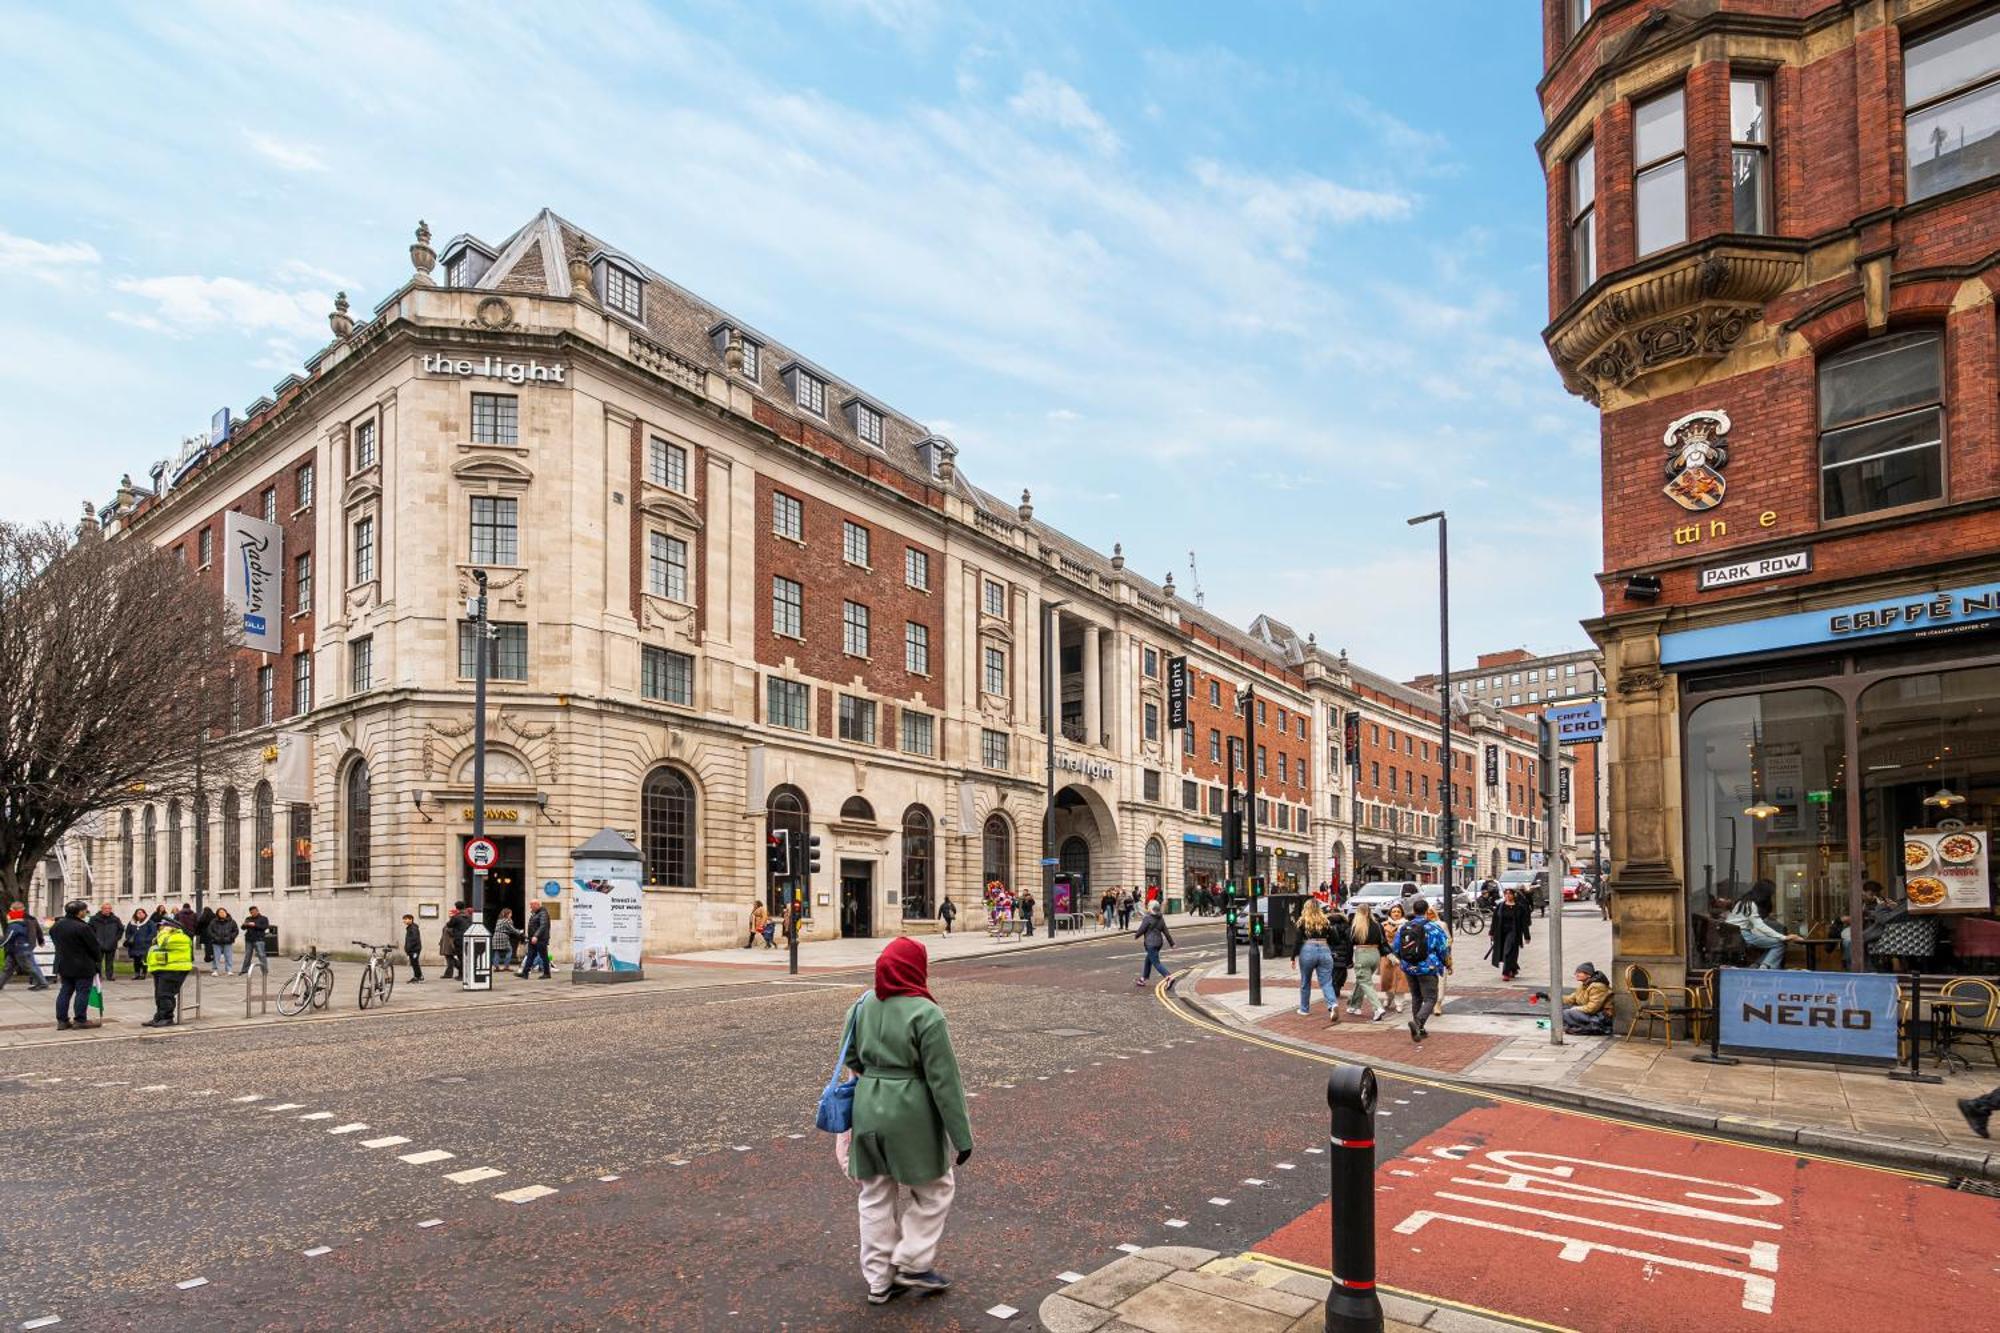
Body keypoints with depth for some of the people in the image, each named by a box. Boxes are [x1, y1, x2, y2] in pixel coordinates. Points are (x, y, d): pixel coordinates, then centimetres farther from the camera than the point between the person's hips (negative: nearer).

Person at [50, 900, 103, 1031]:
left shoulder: (56, 926, 5)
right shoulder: (83, 927, -21)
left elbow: (56, 943, 14)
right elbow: (94, 946, -14)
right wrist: (99, 958, 5)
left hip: (64, 965, 7)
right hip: (83, 966, -7)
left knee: (65, 991, 13)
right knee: (83, 991, 1)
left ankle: (62, 1020, 14)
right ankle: (80, 1019, 4)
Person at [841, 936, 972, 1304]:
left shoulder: (862, 1005, 2)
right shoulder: (925, 1014, -16)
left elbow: (851, 1058, 12)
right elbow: (944, 1080, -15)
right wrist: (962, 1136, -9)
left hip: (867, 1109, 6)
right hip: (911, 1113, -6)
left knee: (876, 1195, 16)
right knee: (934, 1189, 15)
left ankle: (879, 1280, 24)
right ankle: (912, 1264, 17)